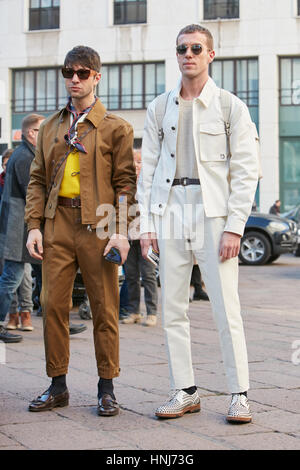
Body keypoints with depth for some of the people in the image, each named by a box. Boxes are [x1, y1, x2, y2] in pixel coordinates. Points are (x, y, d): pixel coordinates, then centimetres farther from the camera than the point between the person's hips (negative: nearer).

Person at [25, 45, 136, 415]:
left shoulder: (115, 128, 5)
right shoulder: (50, 128, 17)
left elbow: (125, 182, 1)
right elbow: (37, 180, 15)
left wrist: (121, 230, -8)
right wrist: (34, 225, 4)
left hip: (97, 224, -3)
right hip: (57, 223, 3)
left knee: (104, 309, 1)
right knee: (52, 304, 2)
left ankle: (106, 388, 10)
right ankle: (57, 386, 13)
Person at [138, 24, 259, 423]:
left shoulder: (230, 106, 2)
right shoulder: (160, 109, 12)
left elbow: (246, 170, -2)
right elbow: (147, 168, 13)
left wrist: (234, 226, -10)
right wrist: (146, 224, 4)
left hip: (213, 214, -3)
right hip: (170, 214, 4)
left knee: (226, 309, -6)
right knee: (173, 309, 4)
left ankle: (239, 394, 3)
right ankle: (185, 391, 14)